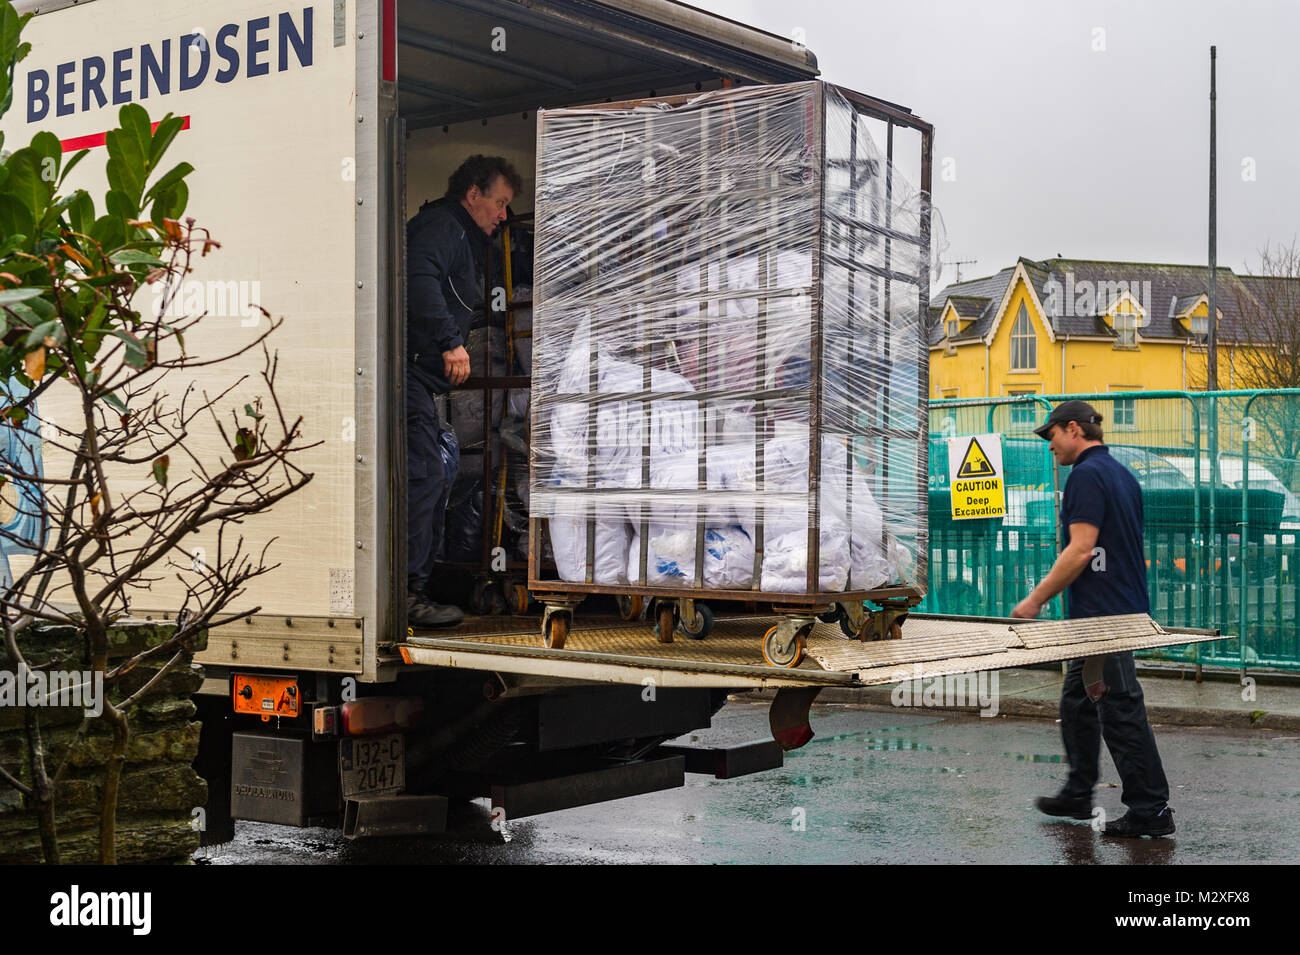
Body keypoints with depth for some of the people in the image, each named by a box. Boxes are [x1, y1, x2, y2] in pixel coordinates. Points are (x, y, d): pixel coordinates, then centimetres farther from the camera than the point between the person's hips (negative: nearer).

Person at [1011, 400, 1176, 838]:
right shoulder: (1122, 474, 16)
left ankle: (1151, 810, 0)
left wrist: (1035, 600, -16)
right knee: (1078, 703, 18)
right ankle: (1078, 794, 26)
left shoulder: (1087, 474, -15)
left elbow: (1081, 550, -22)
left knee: (1121, 710, -5)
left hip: (1103, 615, -10)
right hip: (1123, 609, 10)